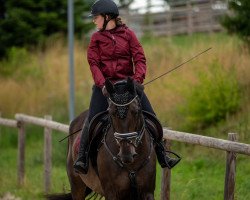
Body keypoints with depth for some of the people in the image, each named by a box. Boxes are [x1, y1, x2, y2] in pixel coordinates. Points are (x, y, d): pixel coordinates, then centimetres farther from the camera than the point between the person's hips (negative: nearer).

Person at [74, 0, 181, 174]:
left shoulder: (128, 34, 5)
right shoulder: (96, 38, 7)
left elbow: (140, 58, 0)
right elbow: (94, 63, -2)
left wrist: (137, 79, -17)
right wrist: (102, 84, -19)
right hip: (104, 84, 0)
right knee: (93, 119, -16)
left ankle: (162, 156, 3)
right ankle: (82, 157, -9)